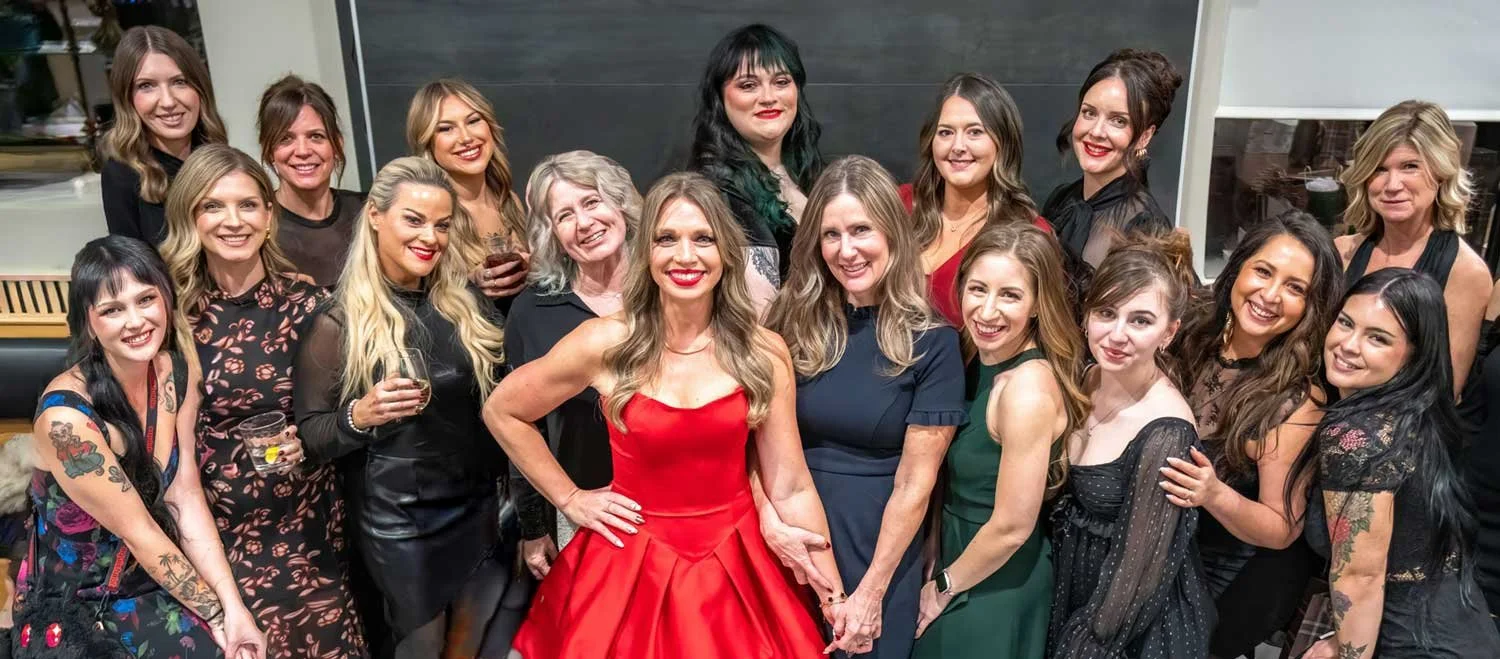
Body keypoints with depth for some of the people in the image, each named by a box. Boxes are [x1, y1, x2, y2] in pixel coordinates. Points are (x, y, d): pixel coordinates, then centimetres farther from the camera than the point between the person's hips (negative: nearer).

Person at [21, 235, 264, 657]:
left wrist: (233, 606, -10)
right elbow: (139, 530, -17)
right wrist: (215, 611, -10)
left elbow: (186, 499, -4)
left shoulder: (178, 374, -5)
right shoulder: (65, 416, -23)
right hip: (70, 605, -4)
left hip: (155, 579, 4)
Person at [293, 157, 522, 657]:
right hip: (398, 524, -4)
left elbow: (499, 400, 11)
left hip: (482, 507, 4)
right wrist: (359, 416, -26)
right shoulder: (339, 323, -11)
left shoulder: (466, 303, 1)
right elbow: (307, 439, -10)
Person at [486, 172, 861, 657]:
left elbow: (790, 489, -2)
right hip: (631, 565, -1)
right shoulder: (606, 344, -11)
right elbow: (501, 412, 3)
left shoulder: (764, 352, -6)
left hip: (734, 568, 1)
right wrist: (569, 499, 1)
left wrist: (834, 596, -1)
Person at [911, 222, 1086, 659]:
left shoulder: (1029, 386, -26)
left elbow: (1012, 527, -22)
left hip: (997, 590, -7)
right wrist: (935, 567, 4)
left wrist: (944, 586, -9)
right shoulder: (981, 364, 0)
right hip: (959, 558, 8)